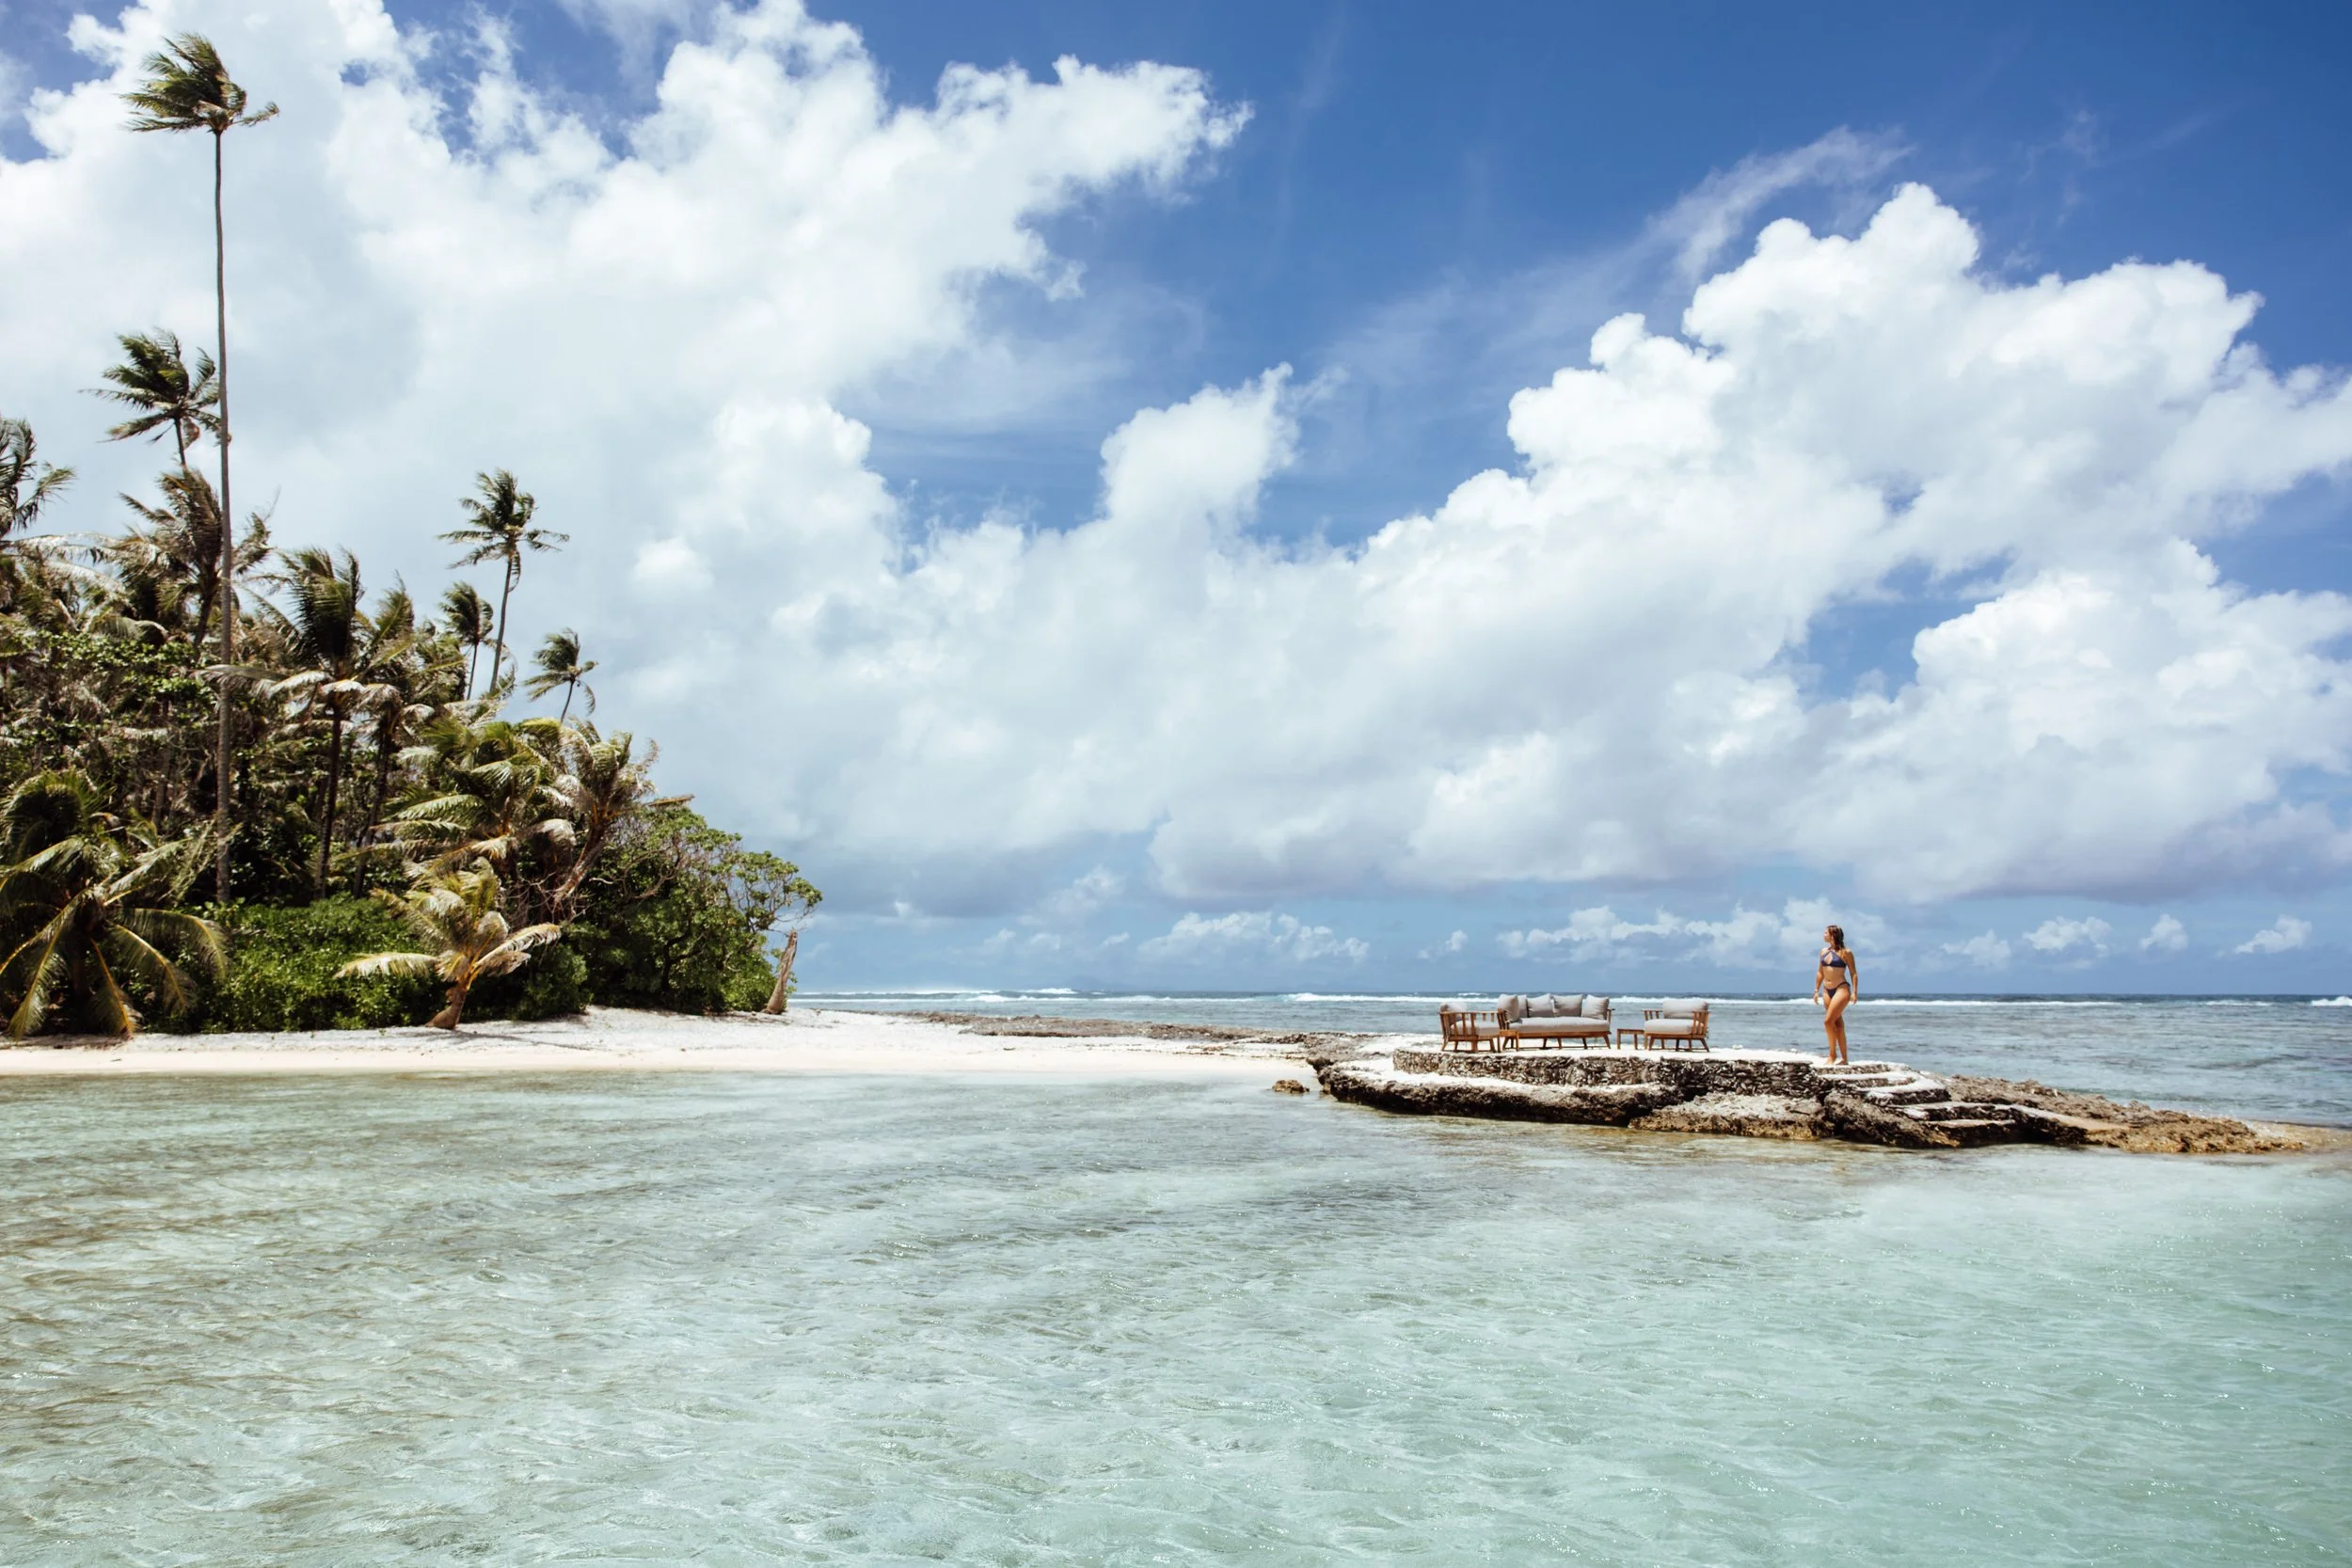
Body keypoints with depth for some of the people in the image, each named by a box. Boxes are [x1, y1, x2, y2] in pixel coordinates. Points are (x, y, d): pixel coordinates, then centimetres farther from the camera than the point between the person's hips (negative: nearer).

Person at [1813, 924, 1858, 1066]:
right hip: (1827, 990, 7)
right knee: (1837, 1024, 8)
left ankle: (1833, 1054, -1)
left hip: (1841, 989, -7)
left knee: (1828, 1021, -15)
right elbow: (1820, 972, 18)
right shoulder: (1824, 951, 12)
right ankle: (1843, 1059, 11)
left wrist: (1854, 992, -12)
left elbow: (1853, 973, -5)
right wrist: (1816, 990, 15)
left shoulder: (1846, 952, -5)